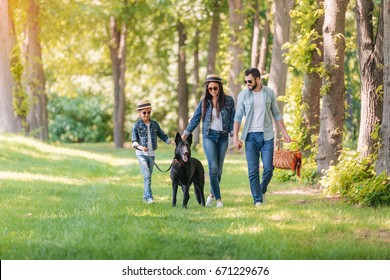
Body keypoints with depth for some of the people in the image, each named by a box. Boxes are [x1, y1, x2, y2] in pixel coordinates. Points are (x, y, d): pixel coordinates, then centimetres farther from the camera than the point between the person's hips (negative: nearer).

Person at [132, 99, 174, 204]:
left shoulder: (154, 124, 7)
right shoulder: (137, 125, -4)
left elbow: (162, 136, 13)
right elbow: (134, 141, -8)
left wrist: (174, 142, 1)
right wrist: (140, 147, -28)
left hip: (152, 153, 4)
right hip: (141, 153, -4)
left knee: (148, 176, 11)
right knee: (147, 175, -16)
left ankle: (145, 197, 20)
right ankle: (149, 196, -20)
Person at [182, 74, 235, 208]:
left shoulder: (228, 100, 1)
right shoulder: (204, 102, 3)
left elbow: (233, 119, 3)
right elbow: (195, 119, 10)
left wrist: (234, 134, -10)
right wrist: (185, 134, 10)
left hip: (223, 137, 1)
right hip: (209, 136, -1)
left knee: (219, 169, 6)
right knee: (213, 168, -13)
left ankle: (212, 193, 28)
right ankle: (218, 199, -11)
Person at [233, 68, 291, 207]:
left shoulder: (269, 93, 4)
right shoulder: (243, 95, 0)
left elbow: (276, 114, 10)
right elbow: (238, 117, 1)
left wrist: (285, 132, 5)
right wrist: (235, 137, -7)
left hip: (267, 135, 1)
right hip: (251, 136, -1)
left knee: (268, 168, -4)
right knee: (253, 170, -2)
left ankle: (262, 190, 23)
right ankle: (257, 200, 5)